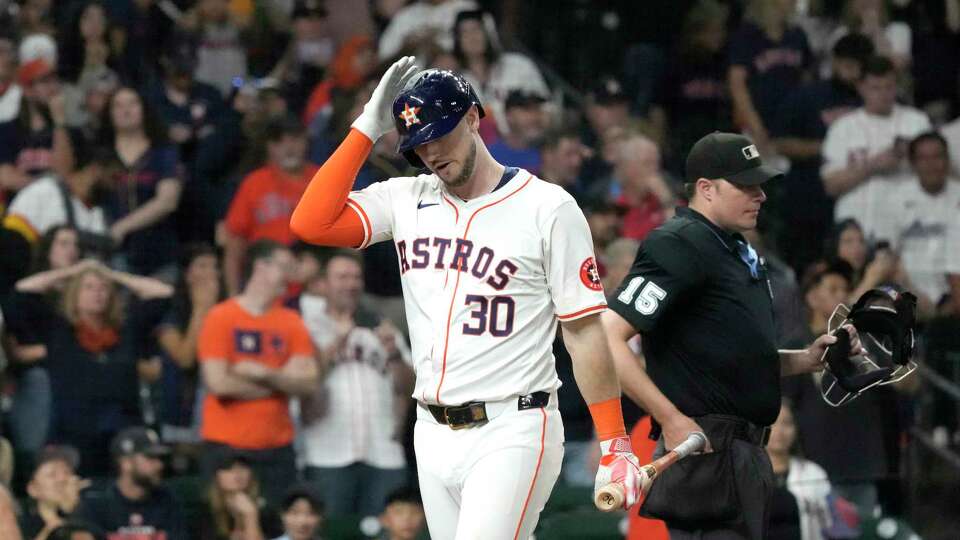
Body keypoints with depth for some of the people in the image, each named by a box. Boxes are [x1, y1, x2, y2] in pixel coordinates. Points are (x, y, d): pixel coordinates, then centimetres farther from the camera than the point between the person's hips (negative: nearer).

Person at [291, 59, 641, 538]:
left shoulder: (548, 208, -4)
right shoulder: (406, 201, 10)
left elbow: (584, 330, -5)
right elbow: (311, 224, -3)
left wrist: (614, 446, -10)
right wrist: (368, 128, -3)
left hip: (512, 432, -6)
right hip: (434, 434, 6)